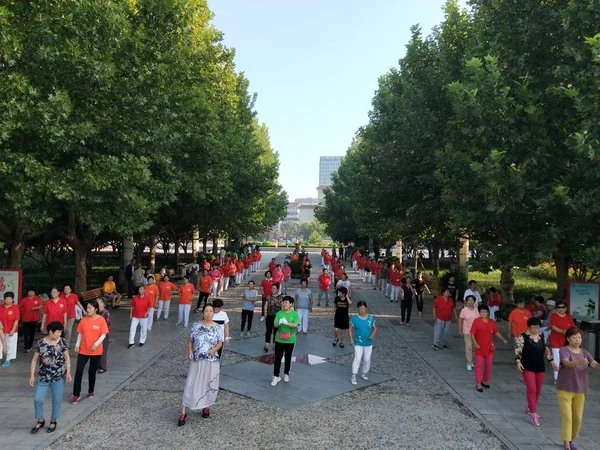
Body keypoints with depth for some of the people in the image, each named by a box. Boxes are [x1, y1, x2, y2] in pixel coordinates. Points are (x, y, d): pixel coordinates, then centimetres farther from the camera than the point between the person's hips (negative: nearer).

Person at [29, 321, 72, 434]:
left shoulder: (62, 342, -5)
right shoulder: (41, 343, -8)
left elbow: (67, 357, 2)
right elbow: (34, 359, 0)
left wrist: (68, 372, -3)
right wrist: (32, 375, -3)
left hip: (59, 376, 0)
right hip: (43, 376, 0)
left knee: (57, 400, 7)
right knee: (38, 399, 1)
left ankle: (53, 421, 27)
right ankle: (40, 420, 25)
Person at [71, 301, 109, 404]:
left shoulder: (101, 320, -9)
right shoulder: (83, 320, 0)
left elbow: (104, 334, -10)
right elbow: (80, 333, 5)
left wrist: (96, 344, -23)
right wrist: (77, 344, -7)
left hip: (96, 351, -2)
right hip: (83, 350, 2)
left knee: (92, 372, 8)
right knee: (78, 371, -4)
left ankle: (91, 391, 28)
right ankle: (76, 395, 4)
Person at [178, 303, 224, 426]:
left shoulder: (217, 327, -3)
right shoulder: (196, 326, -2)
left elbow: (220, 343, 1)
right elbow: (190, 340, 5)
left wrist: (214, 349, -19)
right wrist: (190, 351, -11)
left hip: (212, 361, 1)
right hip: (197, 361, 0)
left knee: (210, 385, 11)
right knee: (191, 385, -2)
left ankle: (206, 407, 35)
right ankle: (183, 414, 4)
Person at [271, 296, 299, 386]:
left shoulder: (294, 314, -6)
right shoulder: (279, 313, -2)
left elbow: (296, 325, -17)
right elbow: (275, 325, -9)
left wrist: (287, 323, -31)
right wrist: (279, 323, -31)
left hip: (290, 340, 0)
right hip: (279, 340, 0)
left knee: (288, 358, 14)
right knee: (278, 358, 1)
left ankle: (286, 374, 32)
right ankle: (276, 376, 10)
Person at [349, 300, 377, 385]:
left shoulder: (371, 318, -4)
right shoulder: (354, 318, -10)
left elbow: (375, 328, 5)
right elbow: (351, 329, -3)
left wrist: (373, 334, -15)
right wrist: (351, 339, -11)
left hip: (368, 343, 3)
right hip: (358, 343, -3)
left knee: (367, 360, 11)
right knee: (357, 359, -10)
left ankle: (364, 373, 33)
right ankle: (353, 377, -3)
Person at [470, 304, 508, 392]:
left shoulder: (492, 322, 3)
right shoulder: (476, 321, -10)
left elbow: (496, 332, 11)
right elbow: (472, 333, -10)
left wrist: (503, 339, -4)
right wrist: (475, 343, -21)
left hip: (489, 348, 5)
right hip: (480, 347, -4)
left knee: (489, 365, 12)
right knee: (479, 365, 0)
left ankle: (485, 381, 30)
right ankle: (478, 384, 8)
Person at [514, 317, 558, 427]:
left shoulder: (542, 336, 7)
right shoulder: (523, 337, -11)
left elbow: (546, 350, 18)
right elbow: (517, 350, -13)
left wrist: (552, 361, 14)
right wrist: (518, 361, -25)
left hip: (540, 367, 6)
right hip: (528, 368, -6)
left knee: (538, 390, 14)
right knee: (532, 390, -9)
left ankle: (529, 408, 34)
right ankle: (533, 415, -3)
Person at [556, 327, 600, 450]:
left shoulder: (584, 352, 4)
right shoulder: (564, 350, -12)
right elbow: (567, 363, -31)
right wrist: (578, 362, -51)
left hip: (580, 390, 5)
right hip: (564, 389, -5)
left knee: (578, 418, 12)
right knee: (567, 417, -7)